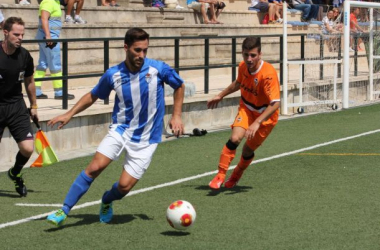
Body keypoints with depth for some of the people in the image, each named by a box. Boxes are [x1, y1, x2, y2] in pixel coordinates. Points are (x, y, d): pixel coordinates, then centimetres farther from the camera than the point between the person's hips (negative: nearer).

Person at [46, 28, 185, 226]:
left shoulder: (158, 69, -11)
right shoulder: (113, 74, -6)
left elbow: (179, 86, 8)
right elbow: (93, 96, 11)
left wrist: (176, 116, 2)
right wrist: (69, 114, 2)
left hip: (146, 139, -1)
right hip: (121, 130, 1)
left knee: (124, 186, -8)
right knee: (95, 167, -20)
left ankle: (107, 201, 29)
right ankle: (63, 212, -11)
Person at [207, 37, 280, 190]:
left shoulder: (268, 73, -31)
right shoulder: (243, 66, -11)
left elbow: (275, 104, -35)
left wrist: (257, 123, -42)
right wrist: (221, 95, 18)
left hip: (265, 115, -3)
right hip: (246, 109, 3)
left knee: (248, 150, 5)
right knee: (235, 138, -22)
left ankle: (235, 176, 36)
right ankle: (220, 176, -12)